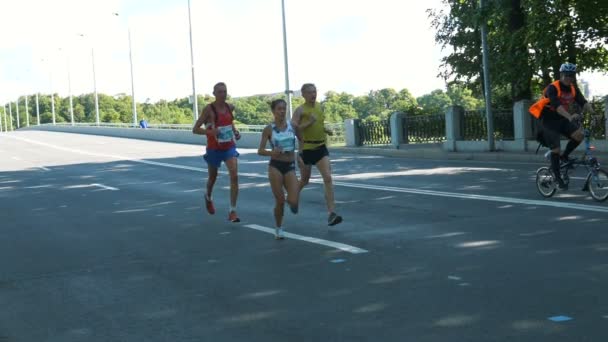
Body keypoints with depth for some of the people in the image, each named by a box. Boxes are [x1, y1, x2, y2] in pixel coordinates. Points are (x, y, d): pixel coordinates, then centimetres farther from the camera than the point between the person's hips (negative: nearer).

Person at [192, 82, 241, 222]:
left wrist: (235, 132, 5)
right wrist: (210, 131, -29)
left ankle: (232, 211, -11)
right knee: (212, 177, 16)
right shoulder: (208, 109, -13)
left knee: (234, 176, -15)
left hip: (229, 147, 3)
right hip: (214, 149, -2)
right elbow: (195, 129, -12)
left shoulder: (230, 107, 1)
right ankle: (208, 197, 50)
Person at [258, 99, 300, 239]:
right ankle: (278, 228, 19)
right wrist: (270, 153, -24)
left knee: (293, 202, -11)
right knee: (279, 201, -2)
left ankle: (291, 201, 27)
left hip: (290, 166, 2)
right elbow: (260, 151, -6)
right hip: (275, 166, -2)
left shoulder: (292, 125, 2)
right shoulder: (269, 129, -4)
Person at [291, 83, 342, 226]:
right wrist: (308, 123, -27)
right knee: (304, 180, 13)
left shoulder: (320, 107, 9)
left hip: (321, 147, 4)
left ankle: (331, 213, -16)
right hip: (306, 148, -4)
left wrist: (325, 130, 8)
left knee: (328, 178, -12)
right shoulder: (300, 110, -9)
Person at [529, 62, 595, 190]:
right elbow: (557, 105, -35)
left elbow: (583, 102, -9)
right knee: (556, 149, -8)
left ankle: (564, 157, 4)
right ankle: (558, 179, 3)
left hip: (563, 119, 6)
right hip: (549, 121, -6)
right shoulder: (553, 88, -20)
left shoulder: (573, 89, 0)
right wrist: (569, 116, -49)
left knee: (579, 134, -20)